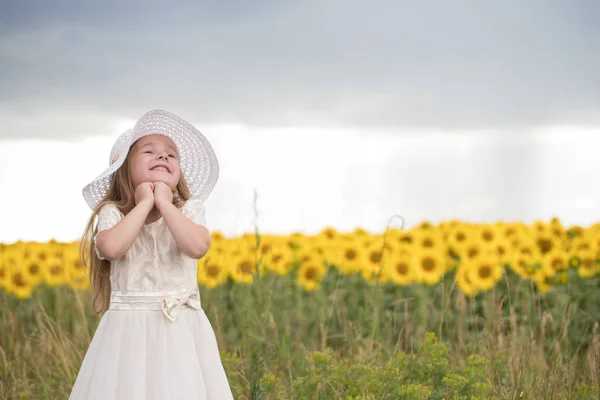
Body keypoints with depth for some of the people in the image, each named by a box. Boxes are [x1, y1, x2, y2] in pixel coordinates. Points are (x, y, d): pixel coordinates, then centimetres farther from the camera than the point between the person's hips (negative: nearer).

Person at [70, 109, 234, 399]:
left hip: (182, 329, 1)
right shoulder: (112, 213, 0)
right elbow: (112, 248, -21)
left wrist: (164, 203, -12)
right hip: (130, 329, -1)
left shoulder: (188, 209, 2)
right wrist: (145, 204, -12)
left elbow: (198, 247, -18)